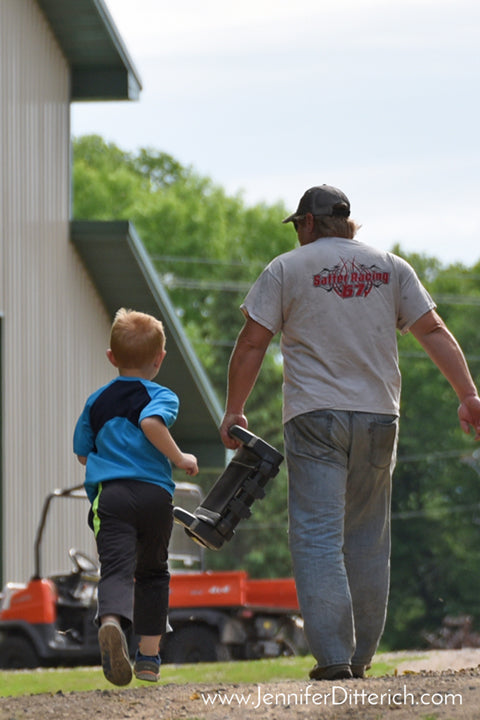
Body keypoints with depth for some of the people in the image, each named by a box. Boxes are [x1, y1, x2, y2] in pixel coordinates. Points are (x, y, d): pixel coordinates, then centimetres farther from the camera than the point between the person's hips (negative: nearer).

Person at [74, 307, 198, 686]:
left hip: (110, 493, 1)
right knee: (152, 572, 18)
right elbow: (151, 422, -19)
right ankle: (149, 655, 19)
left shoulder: (97, 401, 18)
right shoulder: (162, 396, 5)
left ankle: (112, 621, -48)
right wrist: (179, 458, -8)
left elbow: (83, 453, 23)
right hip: (155, 494, -1)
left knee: (116, 567, -15)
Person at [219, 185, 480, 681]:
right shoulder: (391, 267, 12)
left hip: (314, 417, -3)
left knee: (317, 538, -6)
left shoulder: (286, 269, 3)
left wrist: (234, 411, 8)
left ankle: (333, 655, -18)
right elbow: (433, 331, 6)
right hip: (378, 416, 3)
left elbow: (251, 344, 0)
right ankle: (361, 656, 13)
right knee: (367, 541, 12)